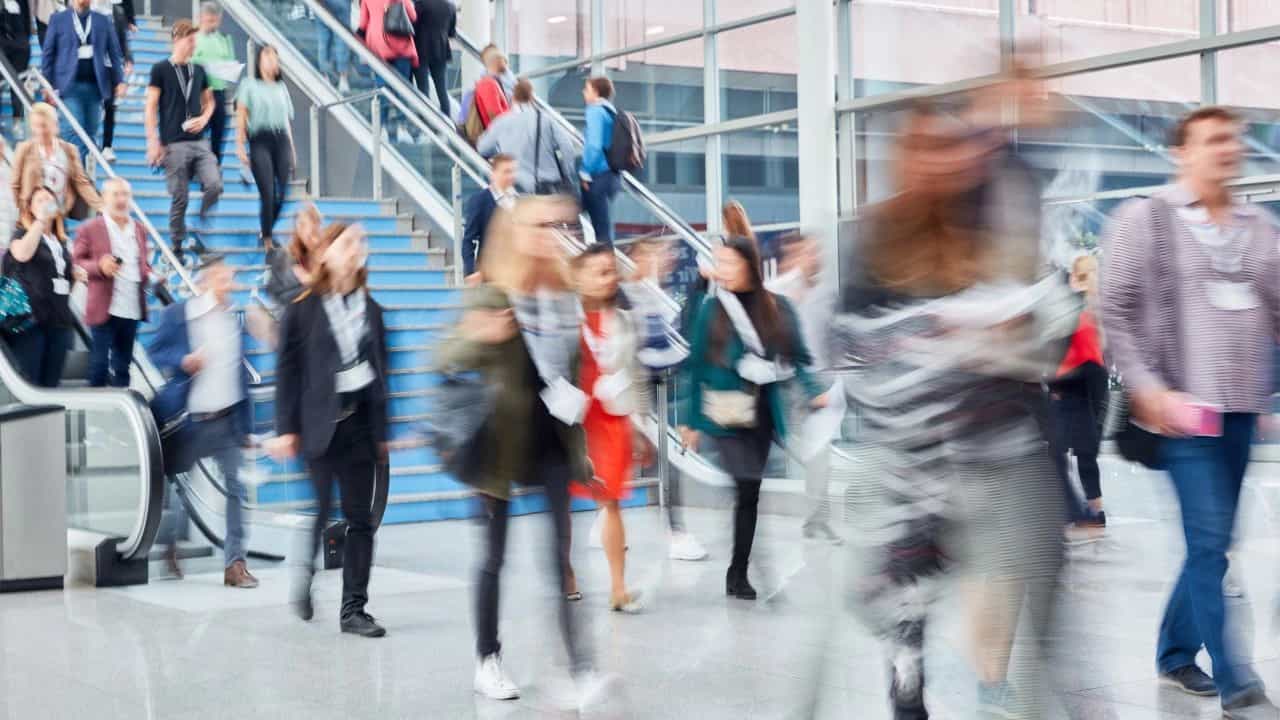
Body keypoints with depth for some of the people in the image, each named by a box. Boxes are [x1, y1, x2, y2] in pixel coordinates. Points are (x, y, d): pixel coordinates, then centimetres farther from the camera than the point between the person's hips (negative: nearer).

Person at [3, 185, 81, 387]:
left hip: (59, 318, 6)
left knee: (51, 383, 5)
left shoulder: (60, 241, 19)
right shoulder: (22, 233, 1)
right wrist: (40, 220, -19)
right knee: (28, 383, -9)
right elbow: (22, 254, -24)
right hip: (31, 317, -6)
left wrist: (75, 274, 10)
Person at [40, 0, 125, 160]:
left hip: (95, 86, 2)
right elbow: (47, 54, 5)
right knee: (74, 131, -10)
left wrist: (119, 81, -2)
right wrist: (49, 86, 0)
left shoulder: (103, 21, 10)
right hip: (71, 85, -2)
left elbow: (115, 53, 9)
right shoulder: (58, 19, 4)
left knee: (90, 133, 5)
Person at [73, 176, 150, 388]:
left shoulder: (138, 229, 15)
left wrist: (151, 276, 2)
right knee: (99, 362, -3)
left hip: (131, 309, 5)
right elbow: (77, 262, -3)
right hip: (104, 309, -5)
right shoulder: (89, 229, -1)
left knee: (123, 364, 13)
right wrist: (99, 266, -21)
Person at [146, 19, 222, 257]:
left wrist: (204, 119, 1)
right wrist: (153, 142, -9)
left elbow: (209, 101, 23)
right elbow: (151, 107, -2)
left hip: (199, 142, 4)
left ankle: (199, 231, 7)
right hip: (174, 145, -4)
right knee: (179, 199, -1)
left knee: (215, 186, -13)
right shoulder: (161, 70, -1)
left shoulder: (198, 71, 13)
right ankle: (178, 246, 11)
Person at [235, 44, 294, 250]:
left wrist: (291, 149, 16)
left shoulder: (281, 87, 20)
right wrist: (240, 146, -5)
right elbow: (241, 116, 3)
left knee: (281, 193, -5)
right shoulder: (250, 85, 9)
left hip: (282, 141, 4)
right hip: (260, 141, -4)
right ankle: (267, 240, -3)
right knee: (268, 193, -11)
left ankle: (265, 232, 15)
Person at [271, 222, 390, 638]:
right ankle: (305, 577, 24)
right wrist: (286, 429, -8)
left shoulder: (370, 308, 13)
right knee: (319, 510, -3)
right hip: (321, 424, -4)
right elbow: (287, 370, -2)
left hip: (360, 421, 4)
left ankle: (354, 609, 7)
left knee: (361, 519, 2)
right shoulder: (303, 309, 0)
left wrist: (382, 430, 10)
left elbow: (380, 369, 14)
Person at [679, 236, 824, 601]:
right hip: (724, 412, -3)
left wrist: (815, 391, -11)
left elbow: (798, 358, 7)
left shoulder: (778, 308, 3)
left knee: (750, 492, 7)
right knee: (748, 487, -14)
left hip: (761, 412, 3)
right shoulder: (712, 309, -2)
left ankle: (738, 574, 17)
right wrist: (691, 420, 1)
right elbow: (696, 366, 1)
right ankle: (737, 574, -1)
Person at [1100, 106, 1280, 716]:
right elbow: (1114, 312, -5)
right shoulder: (1145, 218, -3)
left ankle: (1175, 653, 28)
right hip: (1183, 406, -5)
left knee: (1212, 543, 11)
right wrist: (1147, 389, -14)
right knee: (1210, 543, -7)